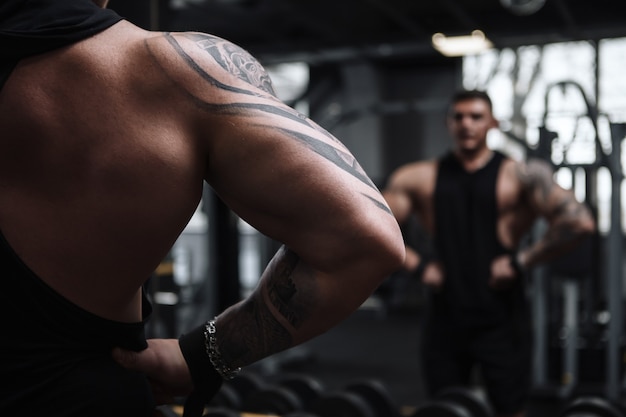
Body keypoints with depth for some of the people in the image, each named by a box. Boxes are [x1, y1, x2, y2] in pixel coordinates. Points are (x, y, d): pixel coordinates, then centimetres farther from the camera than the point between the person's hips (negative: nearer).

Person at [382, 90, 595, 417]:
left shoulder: (520, 176, -3)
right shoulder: (419, 177, 5)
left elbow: (579, 222, -13)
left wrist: (521, 261, -13)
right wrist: (416, 264, -5)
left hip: (501, 319, -2)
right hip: (444, 317, 3)